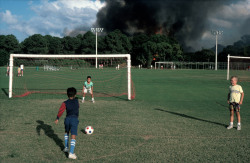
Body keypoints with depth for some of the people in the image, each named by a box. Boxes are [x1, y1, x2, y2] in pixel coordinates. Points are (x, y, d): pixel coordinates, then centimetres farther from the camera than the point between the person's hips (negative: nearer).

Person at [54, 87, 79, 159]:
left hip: (67, 119, 2)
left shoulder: (65, 103, 5)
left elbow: (61, 110, -10)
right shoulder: (76, 101, 11)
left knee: (66, 132, 30)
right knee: (73, 137, -8)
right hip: (75, 119, -2)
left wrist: (57, 119, -12)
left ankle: (66, 148, 33)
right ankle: (71, 153, -19)